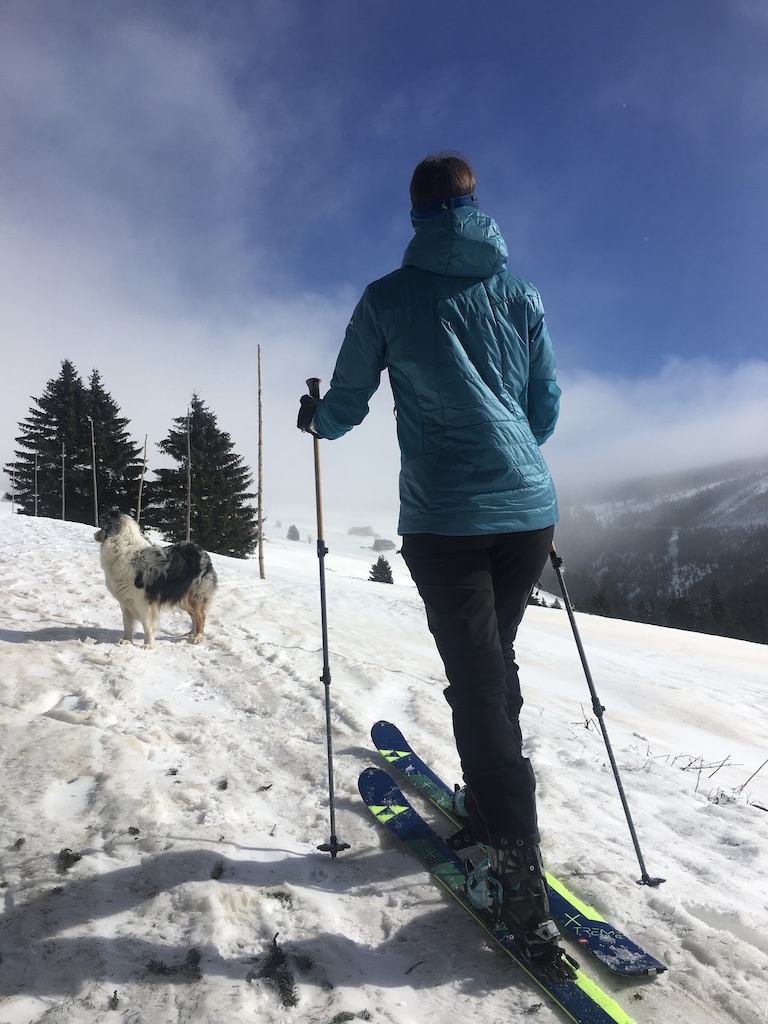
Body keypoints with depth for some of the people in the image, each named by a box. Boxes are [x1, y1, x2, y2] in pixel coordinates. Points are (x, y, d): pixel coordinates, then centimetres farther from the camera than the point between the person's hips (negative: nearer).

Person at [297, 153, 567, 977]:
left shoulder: (388, 298, 1)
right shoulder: (521, 296, 9)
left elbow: (343, 409, 8)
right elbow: (546, 409, 15)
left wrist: (314, 418, 30)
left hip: (445, 517, -4)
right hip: (529, 508, 4)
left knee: (478, 679, -2)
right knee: (495, 659, 20)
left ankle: (520, 886, -1)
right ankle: (493, 801, 35)